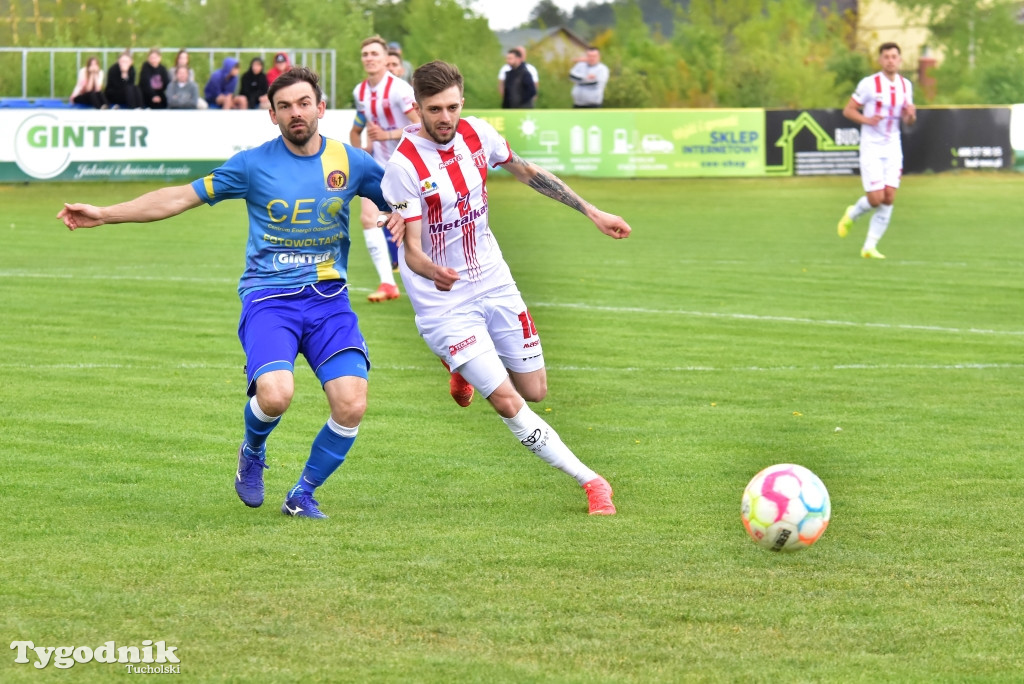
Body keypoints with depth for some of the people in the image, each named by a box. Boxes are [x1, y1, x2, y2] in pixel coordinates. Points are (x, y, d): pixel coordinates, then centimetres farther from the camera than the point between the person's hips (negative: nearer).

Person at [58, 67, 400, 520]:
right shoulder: (254, 164, 0)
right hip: (268, 297, -2)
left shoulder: (350, 162, 5)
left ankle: (303, 495, 11)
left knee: (351, 405, -15)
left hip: (328, 298, 2)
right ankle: (252, 452, 9)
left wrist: (399, 217, -7)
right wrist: (105, 214, 3)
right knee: (275, 395, -28)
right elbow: (183, 197, 5)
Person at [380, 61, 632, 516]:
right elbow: (412, 249, -21)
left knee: (535, 391, 11)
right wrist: (433, 271, -45)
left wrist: (592, 213, 14)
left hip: (493, 281, 5)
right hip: (443, 302, -5)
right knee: (508, 403, -14)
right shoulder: (404, 166, -21)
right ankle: (590, 482, -3)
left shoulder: (478, 134, -6)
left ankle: (466, 368, 40)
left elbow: (526, 172, 12)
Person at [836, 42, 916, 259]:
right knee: (876, 198, -10)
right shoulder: (869, 84, -10)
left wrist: (910, 115, -9)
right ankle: (852, 214, 24)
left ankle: (870, 247, 4)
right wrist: (866, 119, -23)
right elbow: (847, 110, -5)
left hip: (893, 147, 5)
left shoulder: (906, 86, 6)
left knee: (889, 198, -4)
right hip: (871, 146, -5)